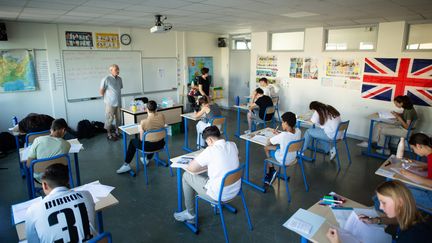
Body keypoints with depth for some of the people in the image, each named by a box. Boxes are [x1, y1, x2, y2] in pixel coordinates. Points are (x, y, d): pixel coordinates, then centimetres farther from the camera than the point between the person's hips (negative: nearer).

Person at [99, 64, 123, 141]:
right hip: (110, 103, -6)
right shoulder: (106, 79, -13)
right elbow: (101, 91, -8)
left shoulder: (119, 79, 6)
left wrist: (117, 97, 15)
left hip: (118, 102, 6)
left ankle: (116, 132, 27)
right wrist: (107, 98, 3)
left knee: (118, 119, 12)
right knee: (109, 119, 4)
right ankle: (109, 135, 15)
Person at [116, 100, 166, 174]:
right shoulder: (162, 116, -12)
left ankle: (126, 165, 32)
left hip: (149, 147, -4)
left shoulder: (143, 122, -23)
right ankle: (147, 159, 57)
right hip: (161, 144, 4)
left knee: (132, 141, 25)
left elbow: (141, 139, -12)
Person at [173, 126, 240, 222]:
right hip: (236, 190, 7)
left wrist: (206, 166, 2)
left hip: (219, 194, -7)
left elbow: (190, 168, -15)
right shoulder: (232, 145, -2)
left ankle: (190, 214, 22)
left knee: (186, 176, 10)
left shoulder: (211, 150, -22)